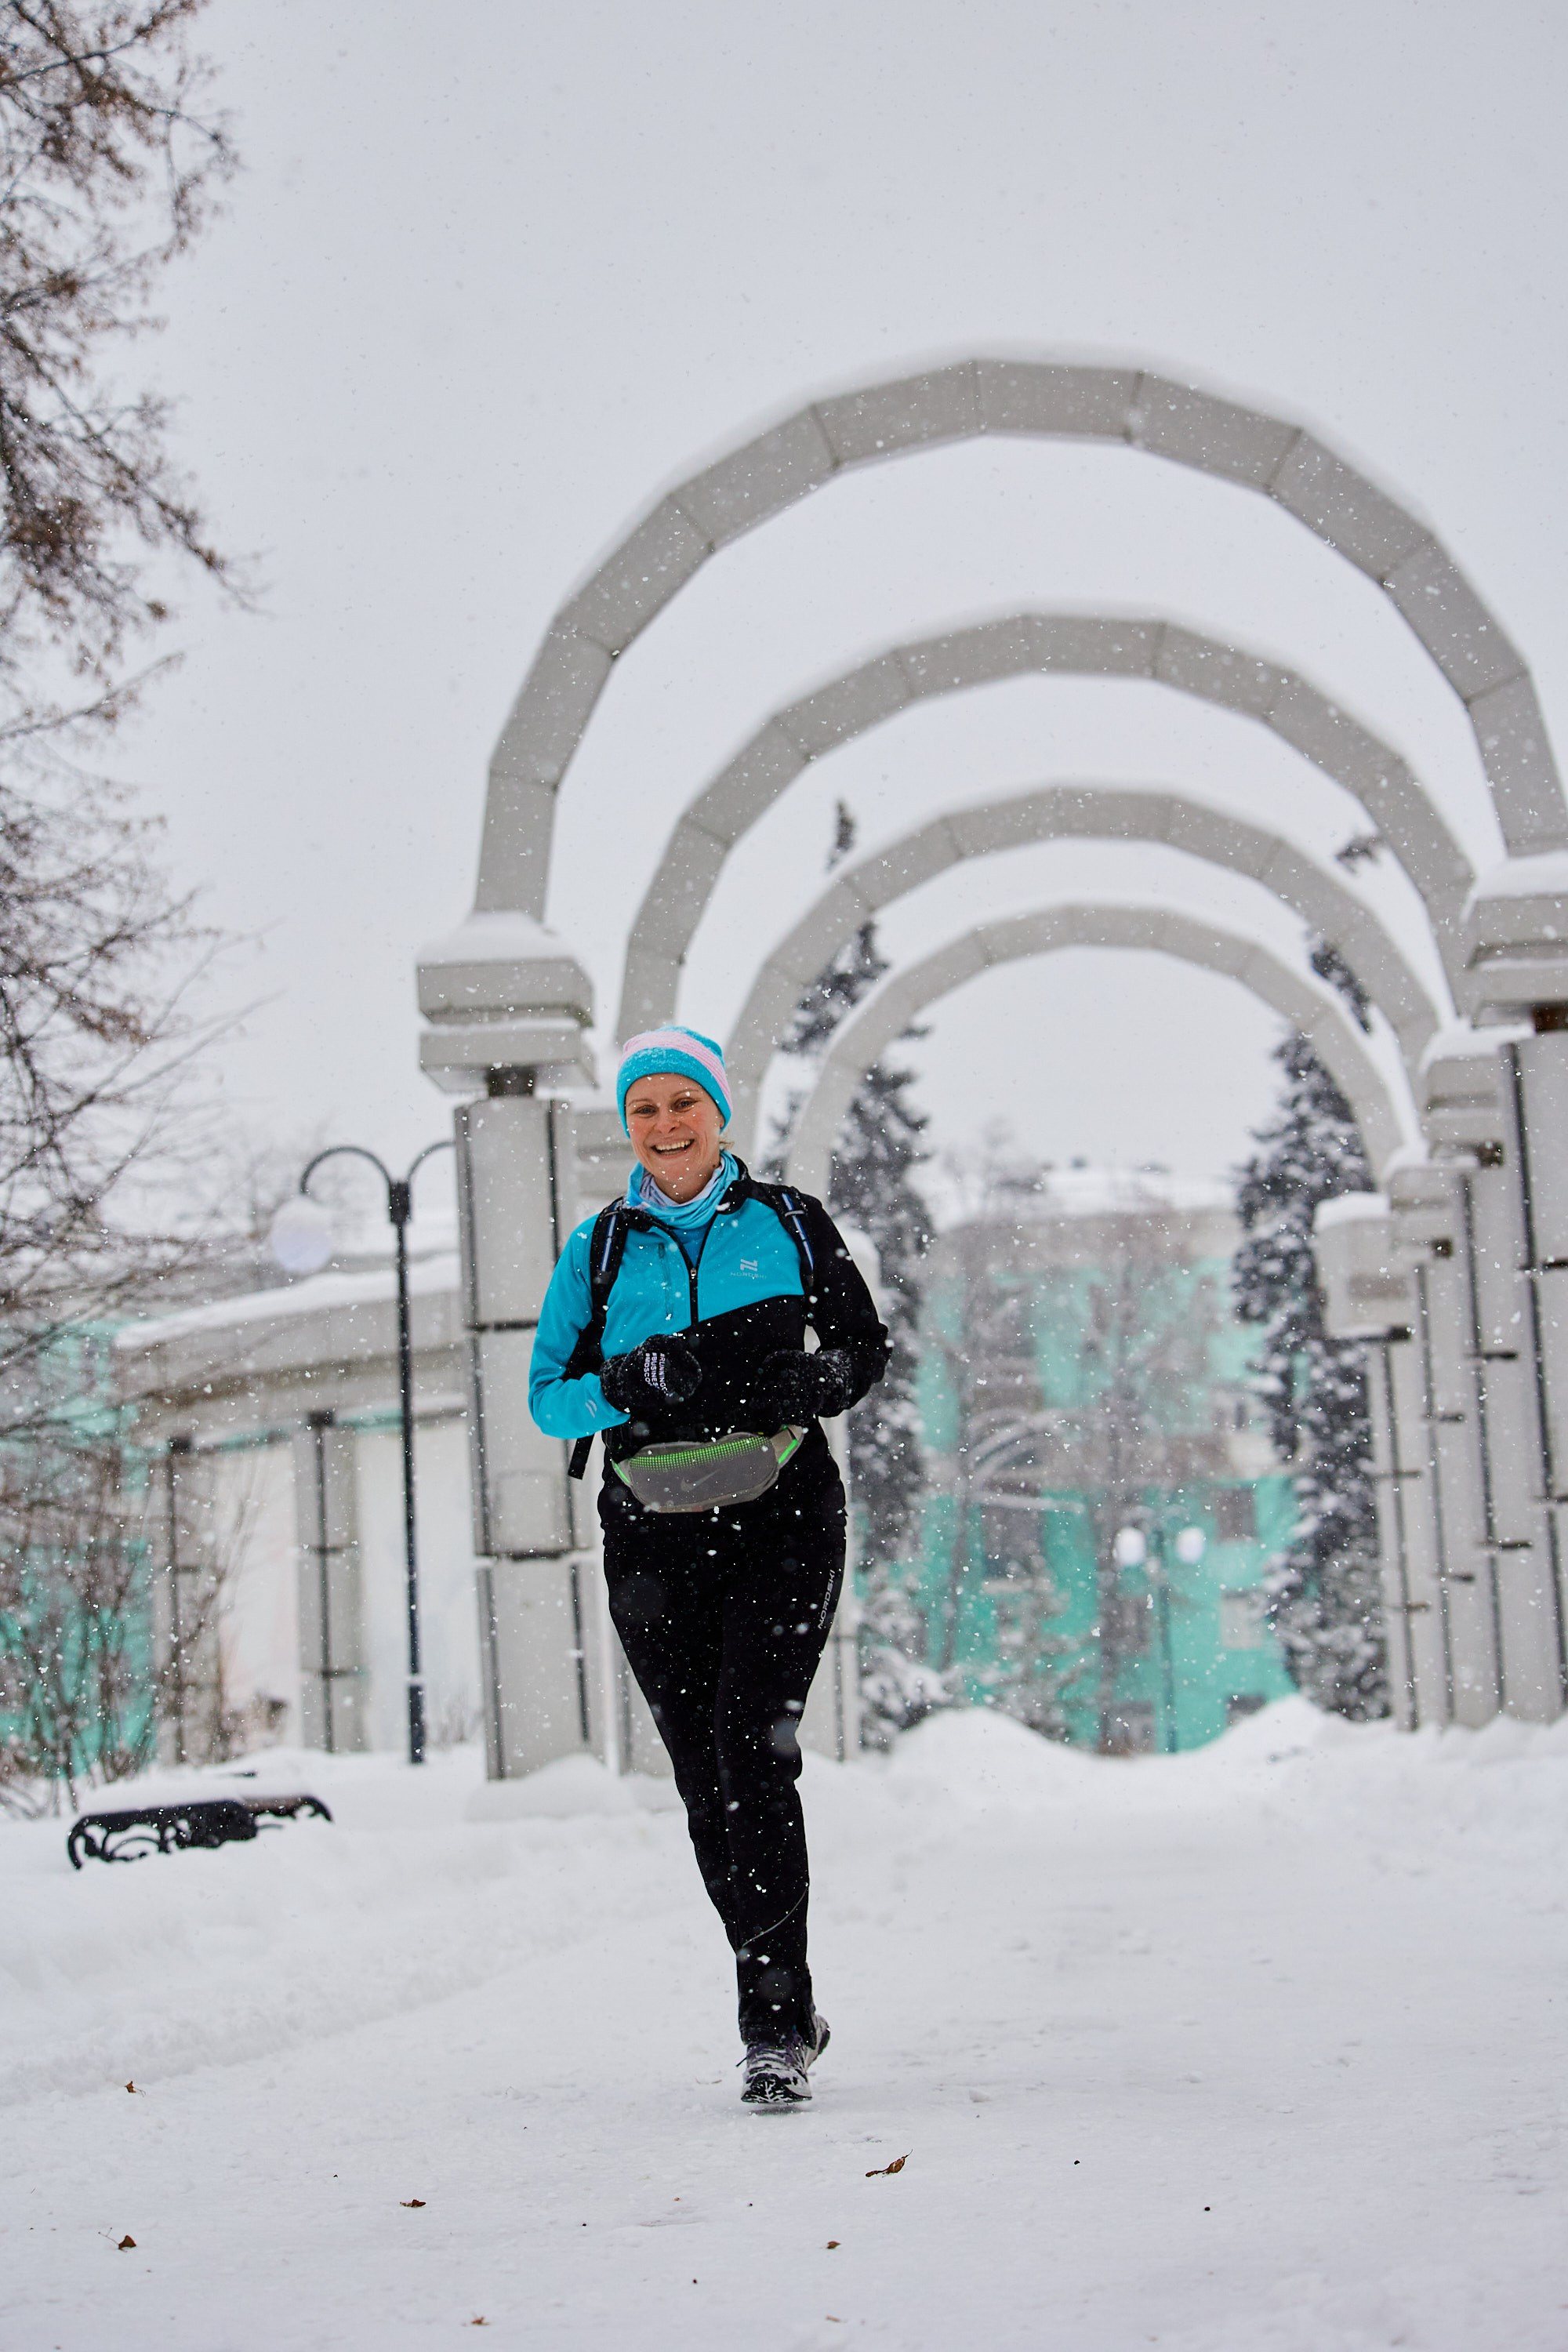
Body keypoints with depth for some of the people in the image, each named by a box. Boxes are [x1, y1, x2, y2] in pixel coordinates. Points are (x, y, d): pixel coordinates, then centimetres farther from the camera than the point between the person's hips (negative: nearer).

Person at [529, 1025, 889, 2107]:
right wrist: (637, 1381, -15)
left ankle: (777, 2022, -17)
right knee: (706, 1777, 5)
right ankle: (783, 2012, 18)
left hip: (781, 1519, -3)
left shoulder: (788, 1221, 7)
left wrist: (797, 1386, -13)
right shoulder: (600, 1247, 10)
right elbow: (550, 1395, 6)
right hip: (654, 1535, 3)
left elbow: (865, 1349, 9)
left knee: (754, 1745, -18)